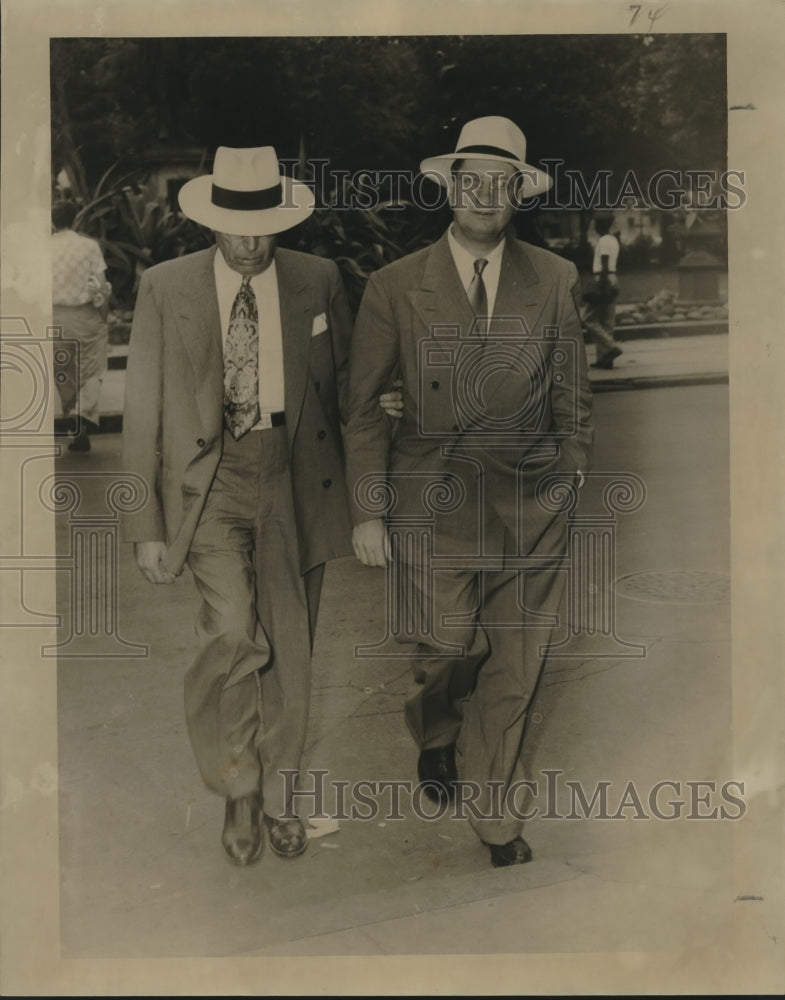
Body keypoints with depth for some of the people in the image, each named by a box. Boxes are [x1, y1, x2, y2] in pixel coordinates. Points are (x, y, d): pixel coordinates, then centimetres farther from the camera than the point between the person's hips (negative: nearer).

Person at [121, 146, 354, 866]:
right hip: (209, 481, -1)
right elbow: (143, 412, 0)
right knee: (233, 631, -19)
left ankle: (277, 793, 32)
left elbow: (345, 386, 10)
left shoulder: (320, 281, 2)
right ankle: (238, 787, 9)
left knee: (289, 649, 9)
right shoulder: (165, 287, -2)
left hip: (295, 482, 2)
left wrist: (360, 494, 6)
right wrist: (147, 524, -4)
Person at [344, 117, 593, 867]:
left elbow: (572, 396, 12)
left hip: (530, 504, 2)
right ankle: (434, 741, 34)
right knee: (447, 651, -3)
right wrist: (367, 511, -2)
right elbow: (364, 407, 2)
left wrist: (573, 481, 8)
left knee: (512, 674, 5)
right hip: (432, 503, -1)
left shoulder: (555, 281, 7)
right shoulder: (395, 287, 2)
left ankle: (494, 818, 26)